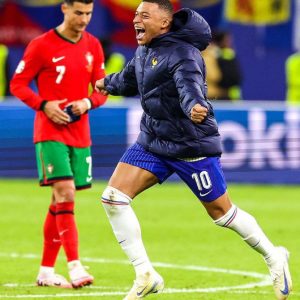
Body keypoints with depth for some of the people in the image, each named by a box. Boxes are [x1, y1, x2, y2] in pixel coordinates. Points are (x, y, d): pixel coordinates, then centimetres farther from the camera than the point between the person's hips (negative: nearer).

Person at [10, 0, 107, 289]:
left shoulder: (93, 46, 8)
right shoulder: (41, 45, -7)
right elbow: (17, 84, -3)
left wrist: (88, 102, -8)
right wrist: (44, 105, -17)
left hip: (80, 133, 5)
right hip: (51, 132, -5)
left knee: (61, 200, 8)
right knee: (65, 193, -17)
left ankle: (46, 270, 16)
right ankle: (74, 267, -20)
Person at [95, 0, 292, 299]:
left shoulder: (183, 54, -21)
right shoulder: (144, 51, 6)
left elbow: (189, 86, -41)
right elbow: (130, 79, 28)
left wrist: (194, 106, -63)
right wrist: (109, 83, 48)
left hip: (191, 146, -8)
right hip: (152, 141, 8)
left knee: (221, 211, 3)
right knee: (113, 197, -8)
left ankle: (274, 258, 27)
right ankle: (145, 275, -3)